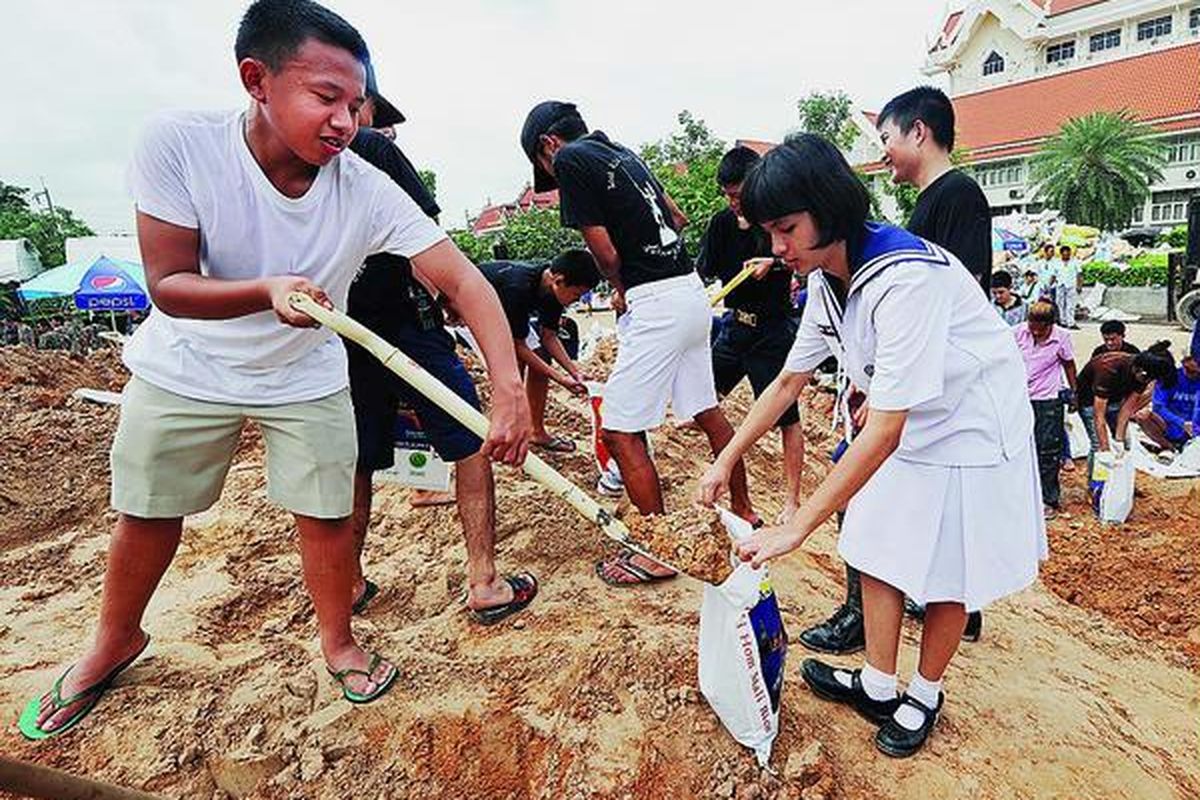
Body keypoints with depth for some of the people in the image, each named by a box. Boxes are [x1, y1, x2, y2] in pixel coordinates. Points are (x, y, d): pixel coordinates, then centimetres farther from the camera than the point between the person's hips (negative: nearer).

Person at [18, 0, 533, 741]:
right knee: (146, 513, 15)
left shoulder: (368, 191, -26)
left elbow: (465, 279, -30)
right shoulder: (177, 141, -26)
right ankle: (115, 643, 43)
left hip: (305, 377, 0)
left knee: (327, 513, 2)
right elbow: (168, 285, -23)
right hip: (185, 369, 1)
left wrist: (510, 389, -42)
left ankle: (337, 639, 30)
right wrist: (267, 292, -43)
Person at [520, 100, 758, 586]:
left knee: (620, 432, -2)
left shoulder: (569, 159, -5)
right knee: (707, 412, 18)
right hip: (691, 290, 9)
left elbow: (604, 250, -12)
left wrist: (620, 291, 8)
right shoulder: (622, 154, 19)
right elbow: (678, 219, 26)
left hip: (653, 304, -9)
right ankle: (743, 511, 32)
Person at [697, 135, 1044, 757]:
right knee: (878, 554, 12)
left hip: (970, 433, -7)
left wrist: (797, 527, -33)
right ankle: (878, 686, 31)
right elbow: (789, 381, 2)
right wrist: (725, 460, -2)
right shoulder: (826, 279, -7)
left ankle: (924, 695, 33)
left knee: (945, 578, 10)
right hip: (906, 427, 7)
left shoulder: (905, 278, -34)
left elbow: (884, 432, -35)